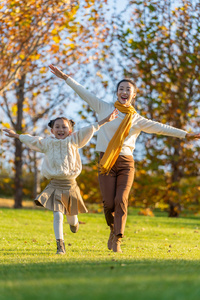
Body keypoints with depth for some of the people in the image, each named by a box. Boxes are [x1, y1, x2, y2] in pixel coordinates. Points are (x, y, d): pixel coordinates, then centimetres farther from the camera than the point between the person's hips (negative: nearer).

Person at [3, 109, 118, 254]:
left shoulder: (73, 142, 3)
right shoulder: (47, 143, 5)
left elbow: (88, 131, -2)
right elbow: (31, 140, 15)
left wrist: (105, 121, -6)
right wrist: (16, 135, 23)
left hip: (70, 184, 1)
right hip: (55, 185, 0)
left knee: (71, 214, 14)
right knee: (58, 215, -15)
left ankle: (74, 223, 51)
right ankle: (60, 245, -12)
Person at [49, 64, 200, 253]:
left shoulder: (137, 120, 10)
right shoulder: (104, 108, 8)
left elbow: (160, 128, 5)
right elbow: (83, 93, 8)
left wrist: (185, 135, -2)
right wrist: (65, 77, 6)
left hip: (126, 163, 1)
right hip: (106, 163, -1)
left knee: (121, 200, -14)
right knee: (109, 203, -8)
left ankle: (117, 241, -11)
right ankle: (113, 230, 22)